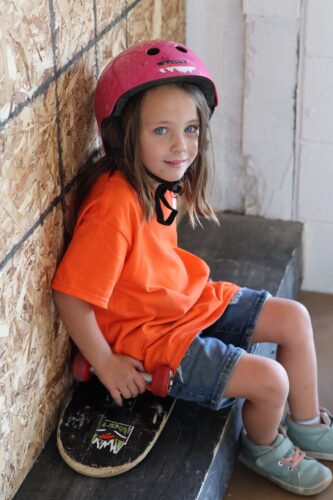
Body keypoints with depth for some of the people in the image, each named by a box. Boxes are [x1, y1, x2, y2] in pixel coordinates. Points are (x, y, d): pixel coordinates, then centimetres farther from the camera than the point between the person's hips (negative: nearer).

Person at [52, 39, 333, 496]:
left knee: (294, 319, 12)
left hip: (189, 300, 9)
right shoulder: (114, 205, -32)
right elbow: (71, 293, -29)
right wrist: (106, 363, -19)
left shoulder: (160, 179, -5)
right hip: (147, 333, -9)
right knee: (269, 381, -14)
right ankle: (263, 448, 21)